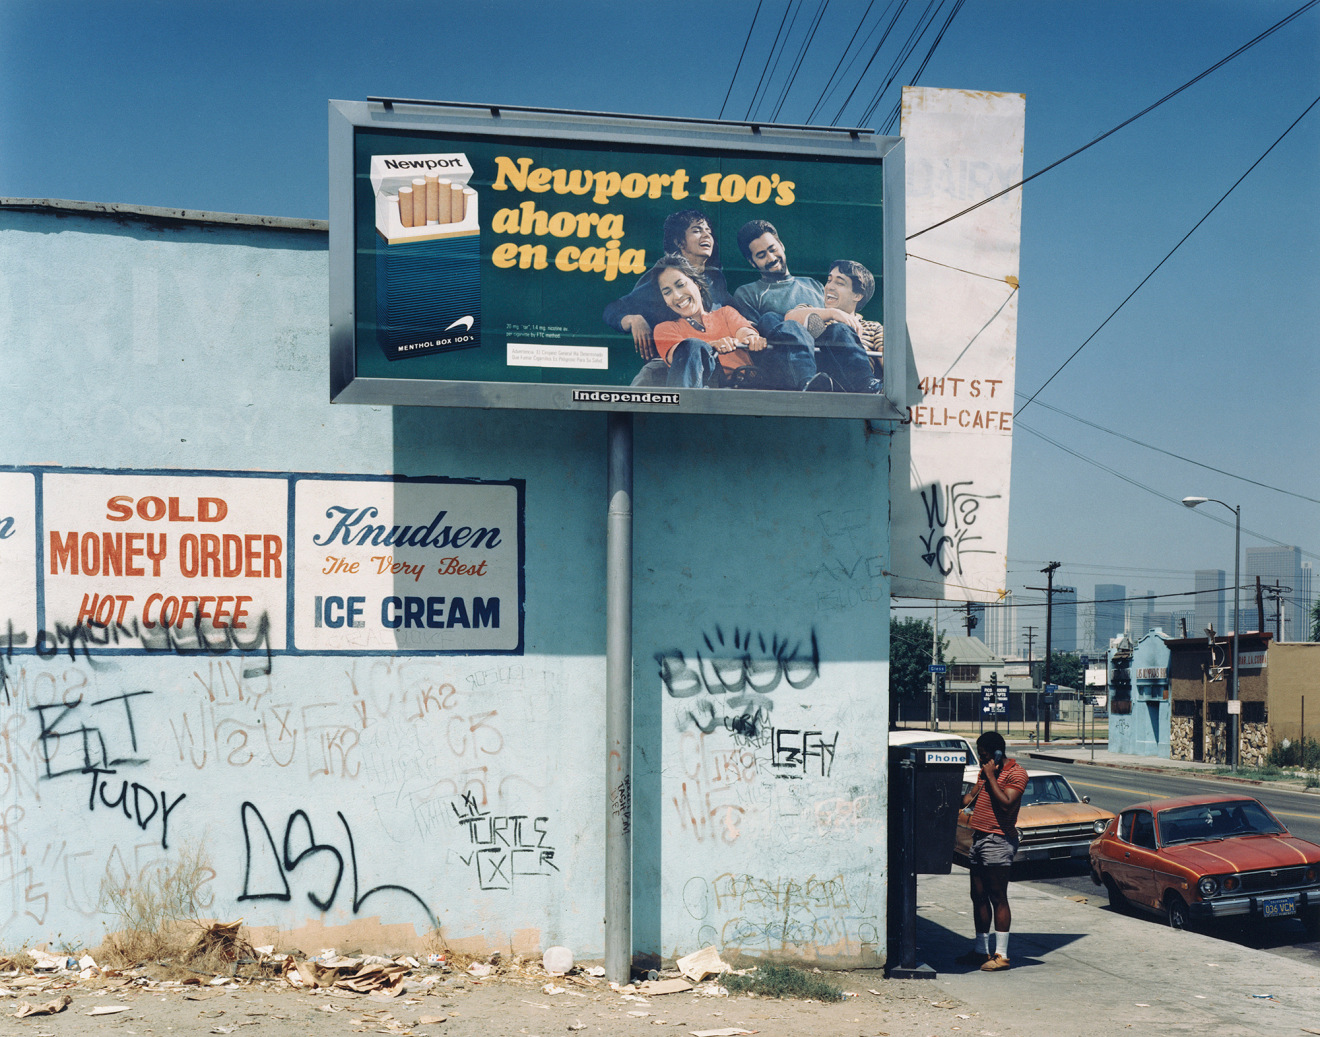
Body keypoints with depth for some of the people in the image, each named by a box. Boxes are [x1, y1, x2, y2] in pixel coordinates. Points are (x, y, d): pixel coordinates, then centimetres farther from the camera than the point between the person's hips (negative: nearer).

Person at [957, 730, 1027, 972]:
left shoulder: (1016, 773, -9)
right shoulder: (985, 771, 18)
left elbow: (1006, 803, -21)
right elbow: (970, 798, 26)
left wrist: (990, 776, -16)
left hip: (998, 841, -9)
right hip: (978, 838, 9)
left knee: (998, 898, -6)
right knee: (978, 896, 11)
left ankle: (1001, 954, -2)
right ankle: (981, 950, 20)